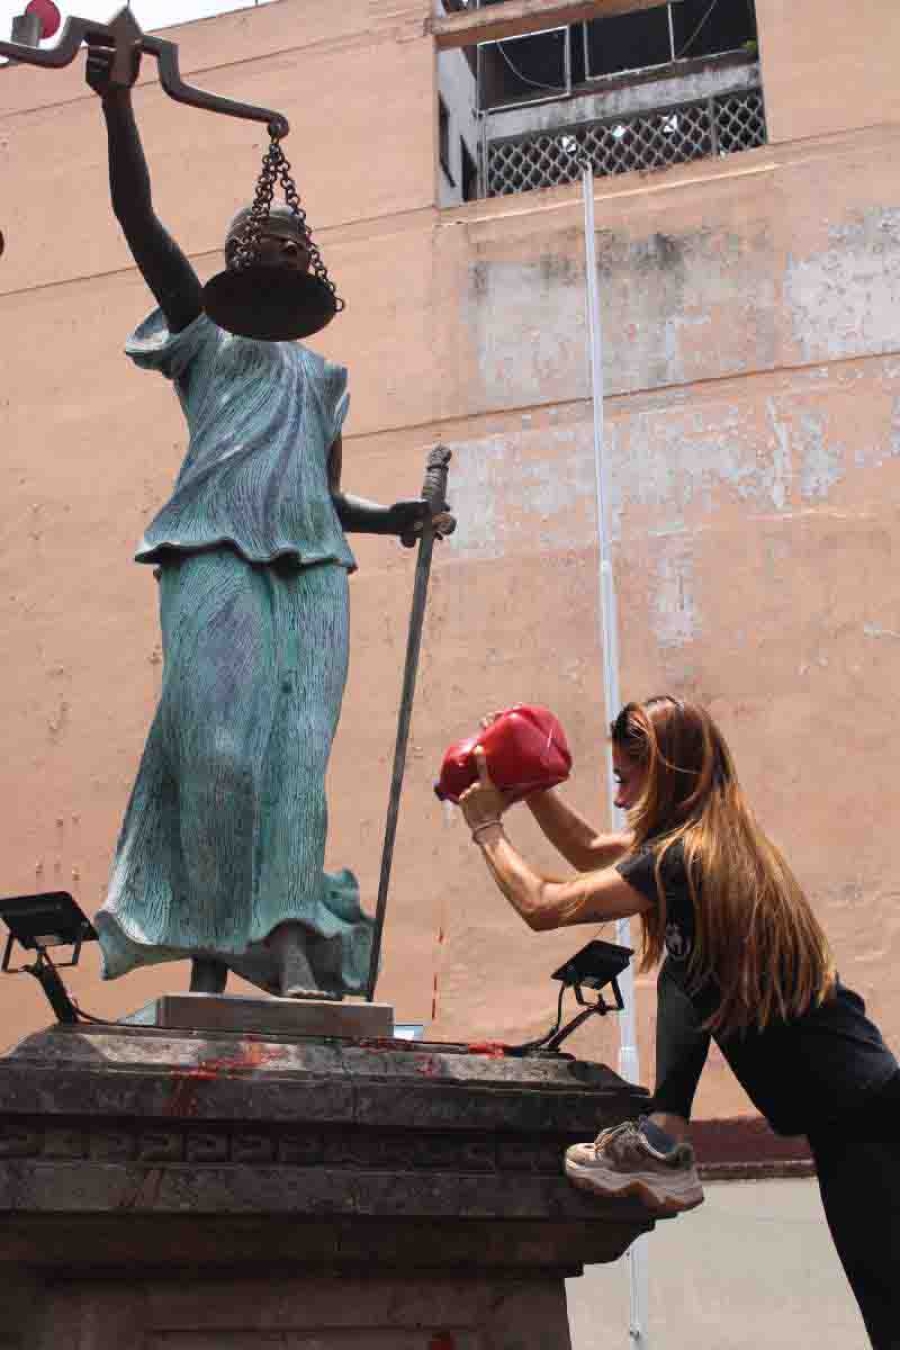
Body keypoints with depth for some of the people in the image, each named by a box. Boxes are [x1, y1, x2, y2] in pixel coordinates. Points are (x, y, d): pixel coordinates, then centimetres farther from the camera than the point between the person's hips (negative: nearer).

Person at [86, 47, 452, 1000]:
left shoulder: (321, 376, 33)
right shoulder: (202, 323, 21)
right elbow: (137, 217, 7)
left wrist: (394, 519, 11)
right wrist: (119, 106, -7)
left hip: (310, 563, 4)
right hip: (217, 547, -4)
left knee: (296, 751, -13)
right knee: (217, 747, -20)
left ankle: (294, 951, -23)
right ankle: (208, 957, -16)